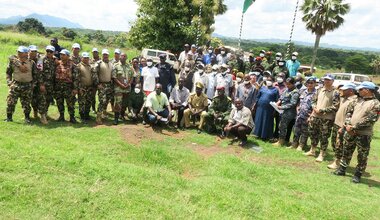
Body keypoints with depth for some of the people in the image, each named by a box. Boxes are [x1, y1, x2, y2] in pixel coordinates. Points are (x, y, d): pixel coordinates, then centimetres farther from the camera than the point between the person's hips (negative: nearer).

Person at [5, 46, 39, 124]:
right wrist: (9, 82, 0)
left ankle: (27, 118, 19)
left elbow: (35, 74, 7)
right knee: (11, 101, 0)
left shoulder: (31, 63, 0)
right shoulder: (13, 61, 2)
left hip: (27, 86, -1)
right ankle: (9, 117, 13)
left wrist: (33, 83, 2)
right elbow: (8, 72, 10)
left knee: (26, 103, 5)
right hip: (15, 84, 1)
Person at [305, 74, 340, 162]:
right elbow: (314, 100, 16)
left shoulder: (335, 93, -9)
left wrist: (321, 110, -16)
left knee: (324, 137, 3)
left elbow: (335, 107, -14)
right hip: (315, 116, 6)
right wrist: (314, 108, -5)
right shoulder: (319, 90, 9)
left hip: (327, 119, -5)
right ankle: (312, 150, 33)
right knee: (313, 134, 16)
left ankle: (322, 154, 16)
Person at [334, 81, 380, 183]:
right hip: (350, 131, 6)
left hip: (364, 134, -6)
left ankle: (357, 175, 19)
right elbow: (349, 111, 10)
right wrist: (347, 124, -6)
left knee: (362, 156, 6)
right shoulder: (358, 100, 10)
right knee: (346, 151, 15)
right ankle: (342, 170, 28)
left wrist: (354, 127, -18)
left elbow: (370, 120, -17)